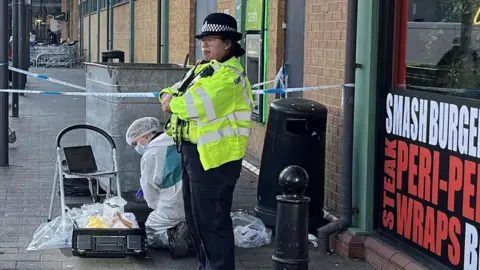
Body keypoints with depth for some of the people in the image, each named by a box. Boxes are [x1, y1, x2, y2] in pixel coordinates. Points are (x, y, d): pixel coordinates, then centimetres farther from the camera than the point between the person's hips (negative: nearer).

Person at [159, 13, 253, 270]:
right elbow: (178, 89, 18)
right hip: (192, 151, 11)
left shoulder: (229, 76, -17)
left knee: (212, 220, -6)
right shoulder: (203, 68, 16)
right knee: (195, 216, 20)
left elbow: (197, 105, -27)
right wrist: (168, 95, -5)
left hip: (213, 155, -11)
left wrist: (173, 103, -9)